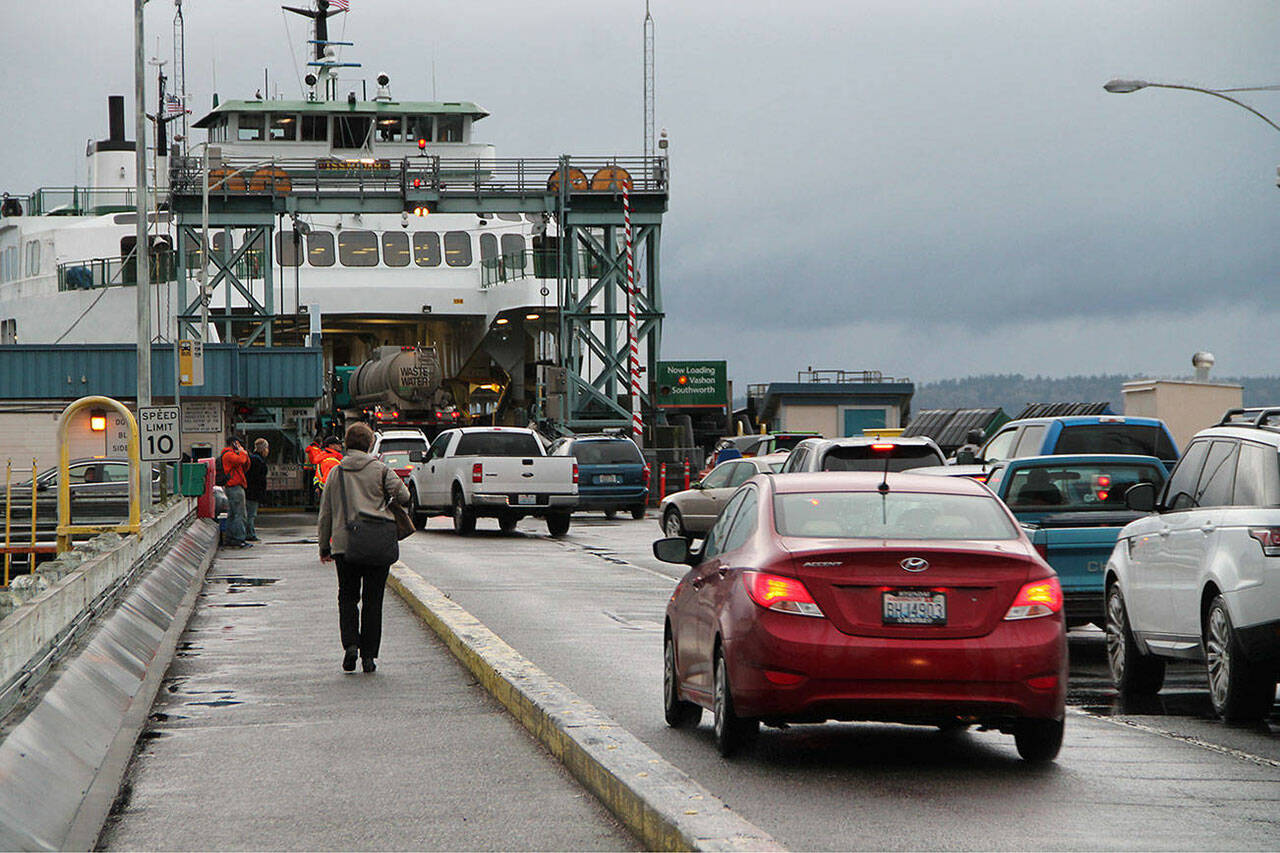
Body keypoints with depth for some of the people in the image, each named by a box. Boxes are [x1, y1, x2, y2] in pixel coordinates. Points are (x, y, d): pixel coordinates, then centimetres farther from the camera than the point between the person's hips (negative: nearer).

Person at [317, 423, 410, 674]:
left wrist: (324, 547, 19)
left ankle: (350, 644, -7)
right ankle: (369, 655, 4)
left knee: (347, 597, 13)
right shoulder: (381, 469, 0)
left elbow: (325, 514, 10)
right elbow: (402, 495, -8)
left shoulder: (336, 473, 7)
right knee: (372, 599, 6)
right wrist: (389, 504, 15)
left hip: (344, 543, 1)